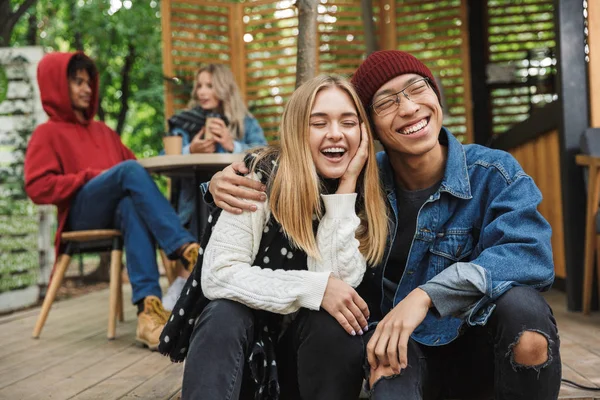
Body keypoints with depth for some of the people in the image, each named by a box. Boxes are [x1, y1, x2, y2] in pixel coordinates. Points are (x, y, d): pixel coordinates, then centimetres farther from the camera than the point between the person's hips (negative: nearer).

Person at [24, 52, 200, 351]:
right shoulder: (48, 133, 13)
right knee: (129, 170, -31)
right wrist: (92, 177, -7)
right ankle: (185, 248, -43)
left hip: (119, 211, 3)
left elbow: (134, 165, 24)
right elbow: (37, 188, -1)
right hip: (81, 214, -3)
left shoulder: (103, 131, 30)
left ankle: (148, 309, -51)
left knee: (134, 205, -36)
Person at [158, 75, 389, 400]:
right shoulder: (262, 177, -15)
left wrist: (346, 188, -22)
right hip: (238, 335, -2)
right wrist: (315, 288, -30)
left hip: (319, 345, 3)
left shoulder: (365, 197, -6)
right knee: (224, 313, -32)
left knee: (333, 321, -29)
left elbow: (339, 283, -20)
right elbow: (217, 274, -21)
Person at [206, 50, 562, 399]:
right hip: (403, 346, -3)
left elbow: (530, 253, -26)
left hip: (480, 343, 4)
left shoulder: (495, 173, -10)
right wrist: (225, 184, -14)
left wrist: (428, 294, -37)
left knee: (521, 306, -31)